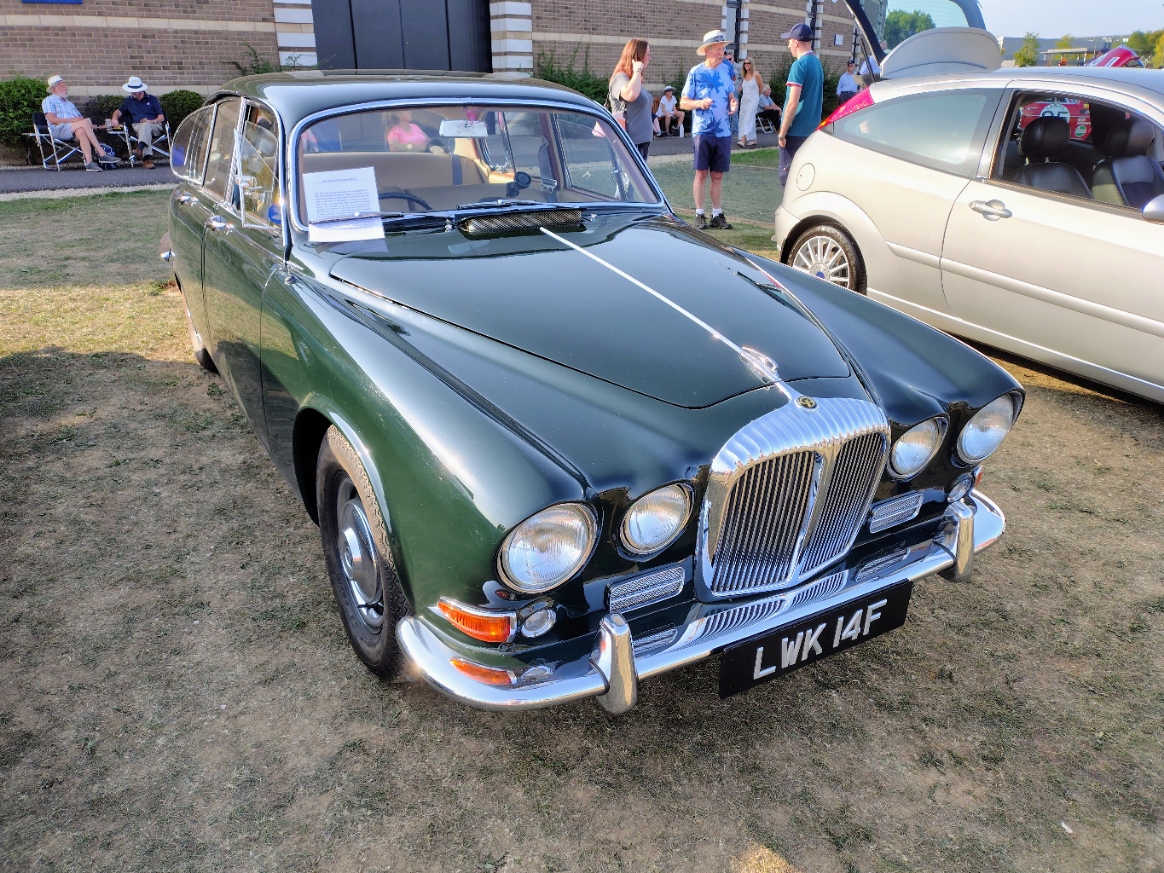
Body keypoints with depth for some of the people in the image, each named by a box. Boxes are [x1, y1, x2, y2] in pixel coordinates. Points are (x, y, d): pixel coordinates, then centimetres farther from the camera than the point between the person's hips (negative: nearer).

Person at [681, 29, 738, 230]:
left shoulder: (726, 71, 9)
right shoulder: (696, 72, -3)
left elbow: (731, 96, 17)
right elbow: (683, 102, -3)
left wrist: (734, 104, -6)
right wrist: (699, 103, -22)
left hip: (723, 132, 4)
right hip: (702, 131, -4)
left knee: (718, 175, 7)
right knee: (701, 173, -2)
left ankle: (717, 215, 14)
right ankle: (699, 215, 5)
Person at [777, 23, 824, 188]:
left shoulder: (799, 65, -14)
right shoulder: (817, 63, 13)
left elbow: (793, 103, -19)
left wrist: (782, 132, -14)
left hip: (796, 131, -9)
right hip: (811, 130, 9)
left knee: (789, 177, -3)